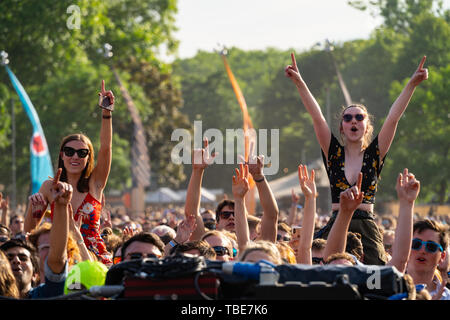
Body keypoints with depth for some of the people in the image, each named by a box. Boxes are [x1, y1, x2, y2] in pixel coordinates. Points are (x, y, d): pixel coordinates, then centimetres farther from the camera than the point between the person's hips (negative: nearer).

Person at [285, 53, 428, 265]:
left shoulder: (374, 154, 7)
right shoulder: (334, 152, 8)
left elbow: (393, 118, -1)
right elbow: (317, 117, -1)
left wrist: (412, 84, -9)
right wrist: (299, 82, -9)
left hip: (367, 230, 0)